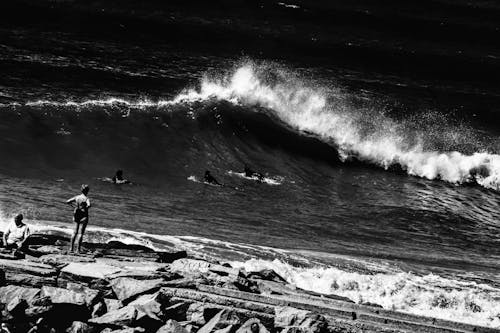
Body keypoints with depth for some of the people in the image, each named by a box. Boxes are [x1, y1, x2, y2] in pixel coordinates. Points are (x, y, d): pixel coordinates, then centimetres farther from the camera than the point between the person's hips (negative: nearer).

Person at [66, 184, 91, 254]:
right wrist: (85, 208, -13)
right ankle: (78, 249, -3)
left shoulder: (77, 197, 0)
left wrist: (73, 205, 9)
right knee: (80, 233, -1)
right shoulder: (86, 198, -14)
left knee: (75, 232, 13)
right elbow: (89, 205, -33)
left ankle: (71, 248, 12)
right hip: (84, 216, -5)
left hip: (77, 216, 5)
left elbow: (67, 202, -1)